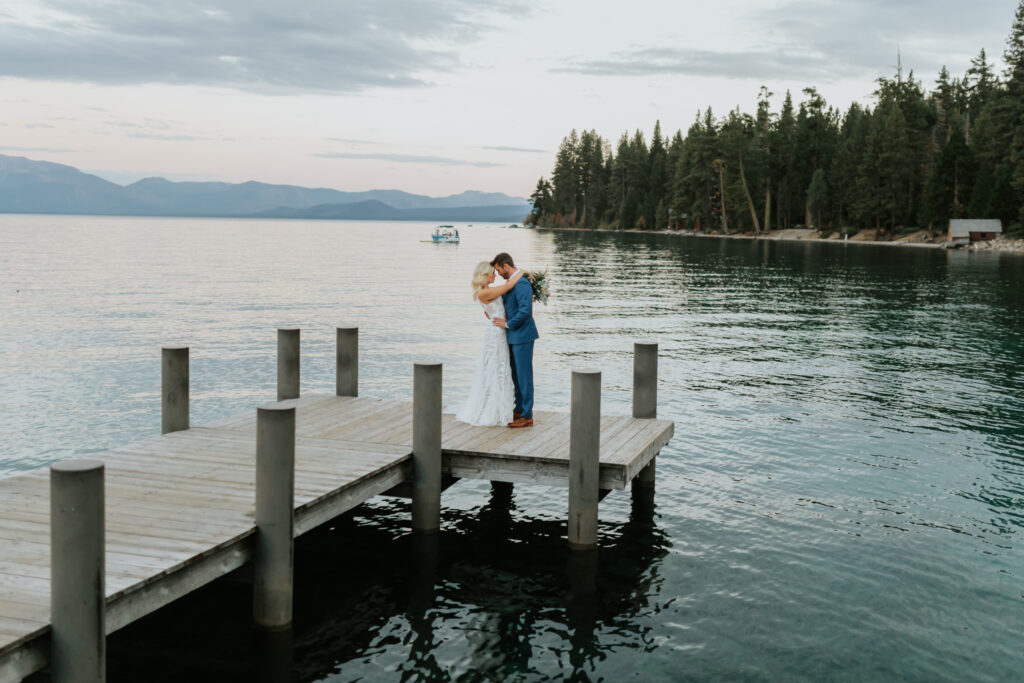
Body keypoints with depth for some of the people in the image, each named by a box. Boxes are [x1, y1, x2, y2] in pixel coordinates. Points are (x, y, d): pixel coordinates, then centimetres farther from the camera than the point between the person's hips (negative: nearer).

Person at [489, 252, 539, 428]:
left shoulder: (522, 283, -19)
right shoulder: (512, 282, 12)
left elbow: (525, 311, -26)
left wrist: (508, 324, -16)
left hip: (522, 335, -10)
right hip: (514, 336, 10)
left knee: (524, 375, -4)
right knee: (516, 375, 17)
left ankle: (527, 416, 2)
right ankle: (519, 410, 27)